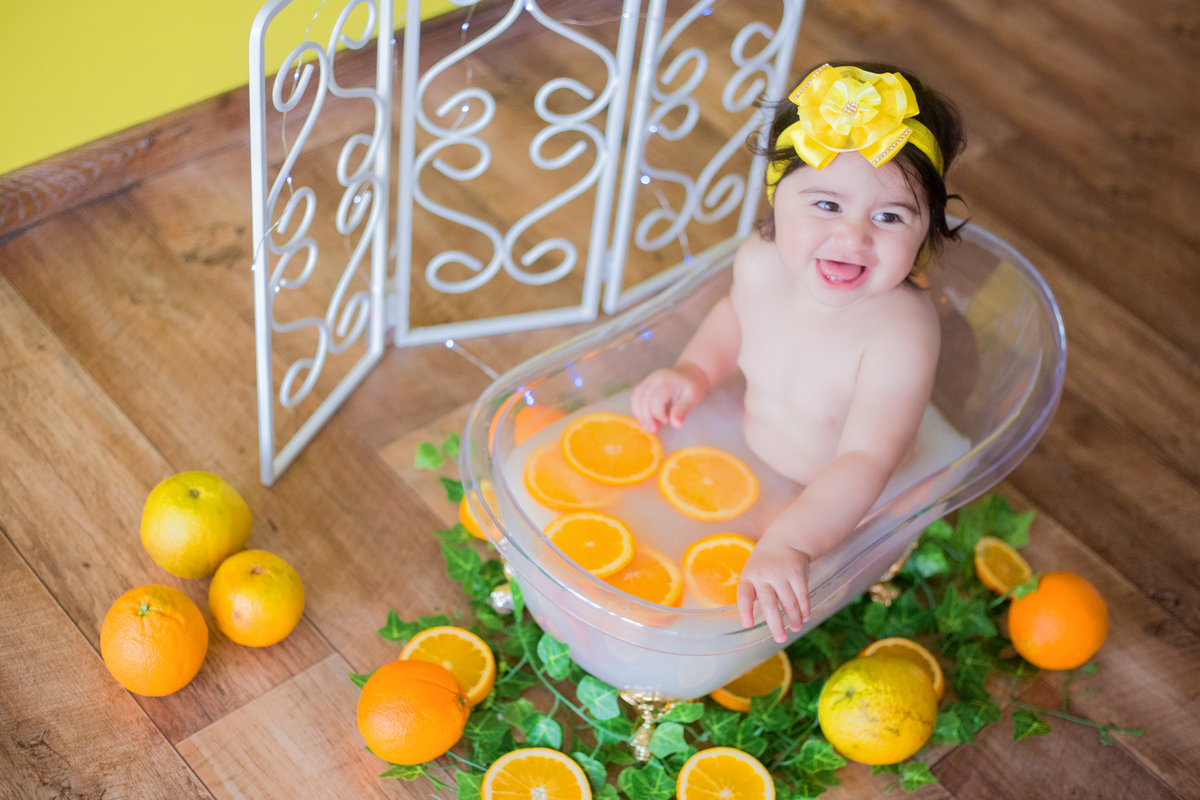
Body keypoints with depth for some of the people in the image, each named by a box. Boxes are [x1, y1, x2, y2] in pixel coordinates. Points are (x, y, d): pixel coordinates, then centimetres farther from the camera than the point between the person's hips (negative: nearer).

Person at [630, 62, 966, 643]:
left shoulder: (901, 333, -35)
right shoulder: (761, 261, -16)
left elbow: (865, 461, -43)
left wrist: (788, 544, -57)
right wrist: (694, 370, -8)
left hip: (838, 508, -6)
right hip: (746, 461, 6)